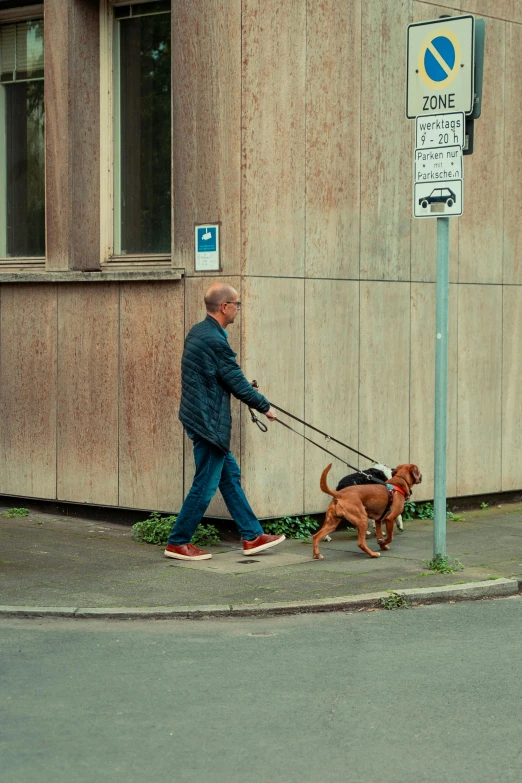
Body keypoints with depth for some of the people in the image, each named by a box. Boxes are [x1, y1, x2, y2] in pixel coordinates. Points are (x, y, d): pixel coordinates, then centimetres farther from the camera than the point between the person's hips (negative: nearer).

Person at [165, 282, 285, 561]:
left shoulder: (198, 332, 8)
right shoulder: (214, 340, -22)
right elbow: (237, 383, -16)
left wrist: (246, 390, 22)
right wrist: (265, 407, -4)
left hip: (199, 415, 10)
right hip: (210, 421, -10)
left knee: (230, 476, 15)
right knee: (205, 485, -1)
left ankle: (252, 536, 22)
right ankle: (178, 543, 8)